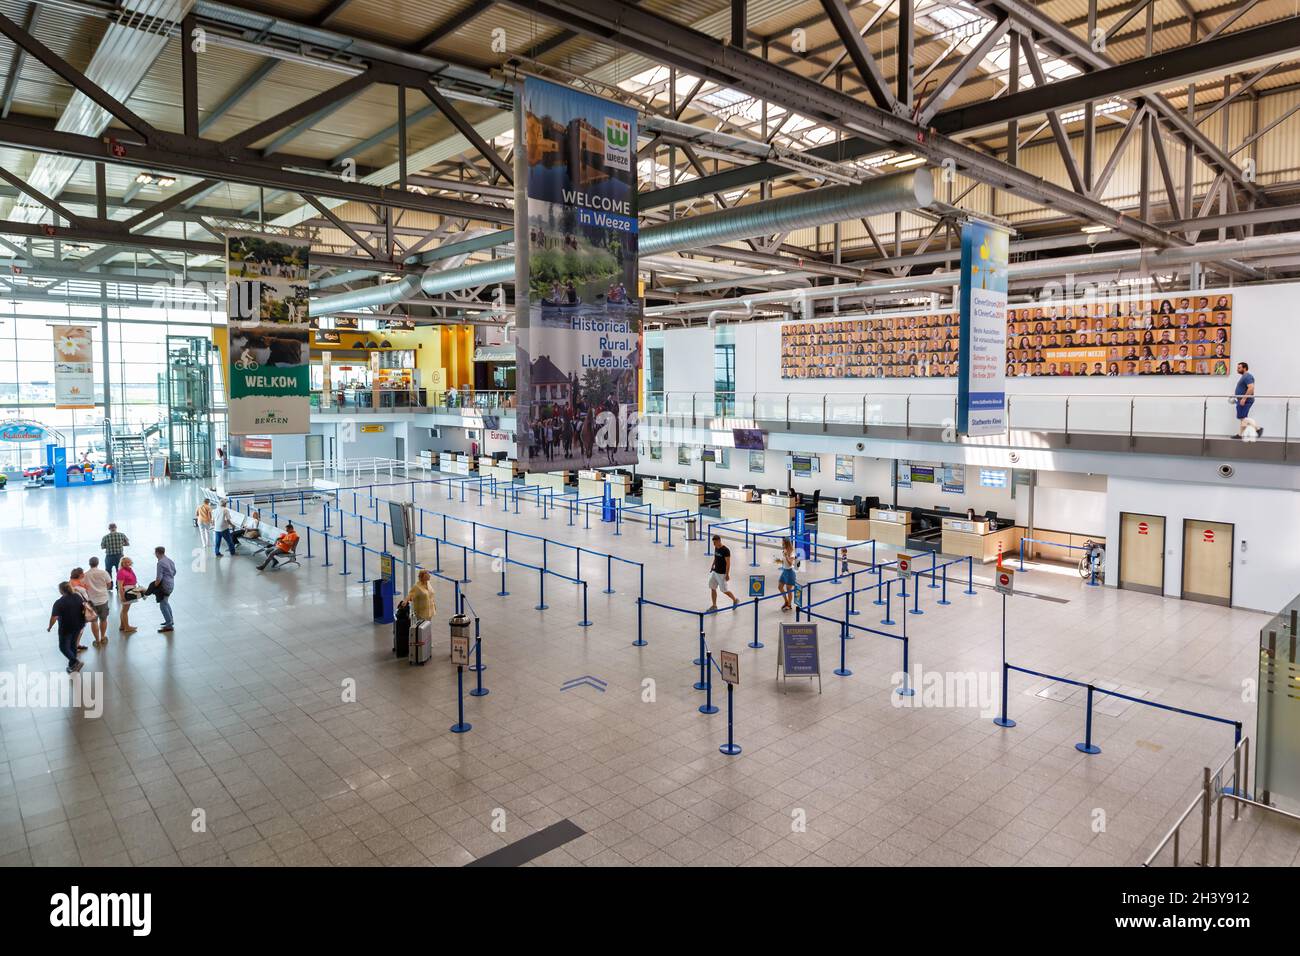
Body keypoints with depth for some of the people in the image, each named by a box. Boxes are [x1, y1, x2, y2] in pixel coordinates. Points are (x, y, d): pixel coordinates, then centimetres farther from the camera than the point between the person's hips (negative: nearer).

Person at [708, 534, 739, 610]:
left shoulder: (725, 550, -20)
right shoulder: (716, 548, 4)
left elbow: (728, 563, -19)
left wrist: (727, 574, -20)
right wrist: (712, 566, 18)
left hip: (722, 574, -8)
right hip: (714, 572, 8)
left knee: (724, 590, 2)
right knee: (712, 588, 6)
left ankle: (735, 600, 26)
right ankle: (714, 606, 16)